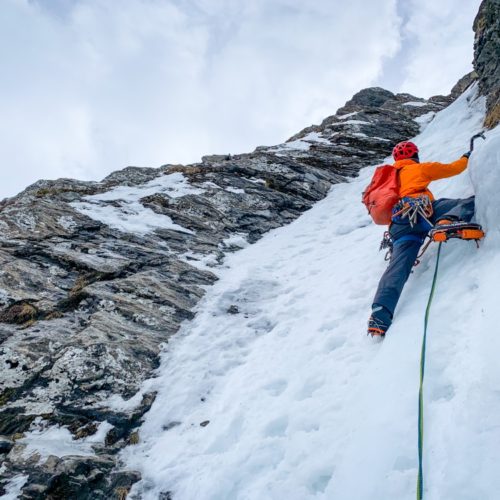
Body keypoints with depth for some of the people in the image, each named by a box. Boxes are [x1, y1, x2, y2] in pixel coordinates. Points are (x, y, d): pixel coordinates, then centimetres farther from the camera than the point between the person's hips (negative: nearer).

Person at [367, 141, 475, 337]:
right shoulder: (421, 168, 25)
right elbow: (454, 168, 35)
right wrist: (466, 157, 55)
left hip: (397, 224, 5)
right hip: (419, 208, -4)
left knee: (398, 268, -9)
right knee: (472, 202, -2)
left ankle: (379, 317, -30)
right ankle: (448, 221, -36)